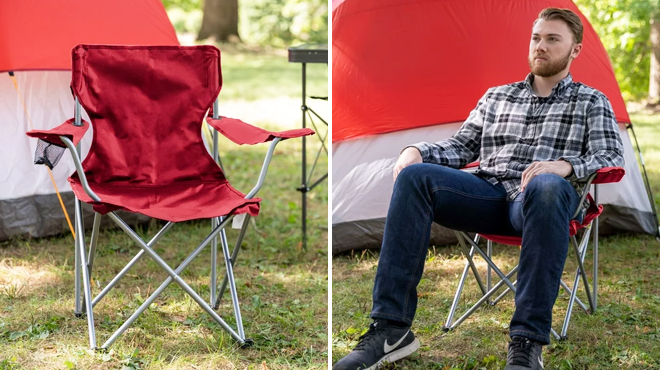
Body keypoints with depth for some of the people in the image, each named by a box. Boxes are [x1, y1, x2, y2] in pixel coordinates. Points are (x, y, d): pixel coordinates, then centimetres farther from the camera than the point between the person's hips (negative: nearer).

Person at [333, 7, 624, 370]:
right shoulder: (496, 97, 28)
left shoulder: (591, 102, 18)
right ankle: (391, 327, -31)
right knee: (414, 176, -25)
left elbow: (612, 158, 3)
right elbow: (461, 146, 21)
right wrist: (416, 151, -1)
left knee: (547, 187, -41)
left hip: (539, 202, -3)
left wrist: (566, 165, -19)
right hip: (489, 194, 3)